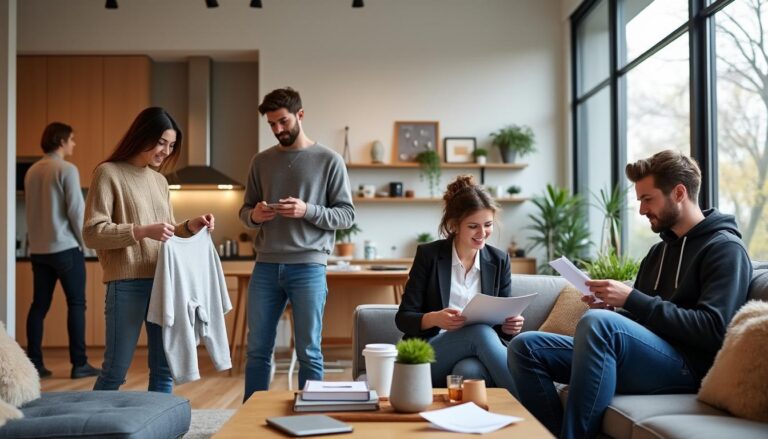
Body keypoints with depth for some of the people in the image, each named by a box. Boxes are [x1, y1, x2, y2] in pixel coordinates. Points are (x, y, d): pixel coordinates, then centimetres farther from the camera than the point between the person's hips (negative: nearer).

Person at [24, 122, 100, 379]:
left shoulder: (32, 171, 11)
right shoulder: (67, 169, -10)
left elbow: (30, 209, 15)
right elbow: (76, 210, -13)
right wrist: (83, 242, -2)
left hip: (38, 249, 7)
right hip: (65, 247, -7)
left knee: (39, 305, 8)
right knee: (76, 304, -1)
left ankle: (34, 363, 8)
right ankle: (79, 364, -1)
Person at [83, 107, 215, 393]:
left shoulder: (159, 180, 17)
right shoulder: (109, 173, -2)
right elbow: (92, 233, -9)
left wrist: (190, 227, 3)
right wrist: (142, 231, -20)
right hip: (127, 284, -6)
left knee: (164, 369, 9)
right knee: (115, 371, 0)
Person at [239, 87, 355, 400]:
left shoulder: (329, 160, 2)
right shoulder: (261, 161, 12)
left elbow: (347, 215, -1)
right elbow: (244, 211, 16)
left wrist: (307, 211, -16)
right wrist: (254, 216, -7)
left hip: (308, 266, -3)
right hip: (266, 267, 3)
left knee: (308, 352, 4)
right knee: (258, 350, 10)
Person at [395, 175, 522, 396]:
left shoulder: (499, 260, 9)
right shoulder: (428, 255, 0)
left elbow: (503, 321, 12)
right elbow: (403, 318, -2)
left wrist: (511, 326, -13)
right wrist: (434, 319, -24)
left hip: (475, 356, 2)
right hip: (429, 358, -1)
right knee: (480, 331, -32)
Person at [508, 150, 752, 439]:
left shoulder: (725, 248, -2)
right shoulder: (659, 251, 23)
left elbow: (711, 330, -16)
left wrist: (631, 299, -17)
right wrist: (610, 307, -1)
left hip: (687, 366, -8)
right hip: (645, 356, 8)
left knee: (597, 322, -36)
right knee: (525, 347, -5)